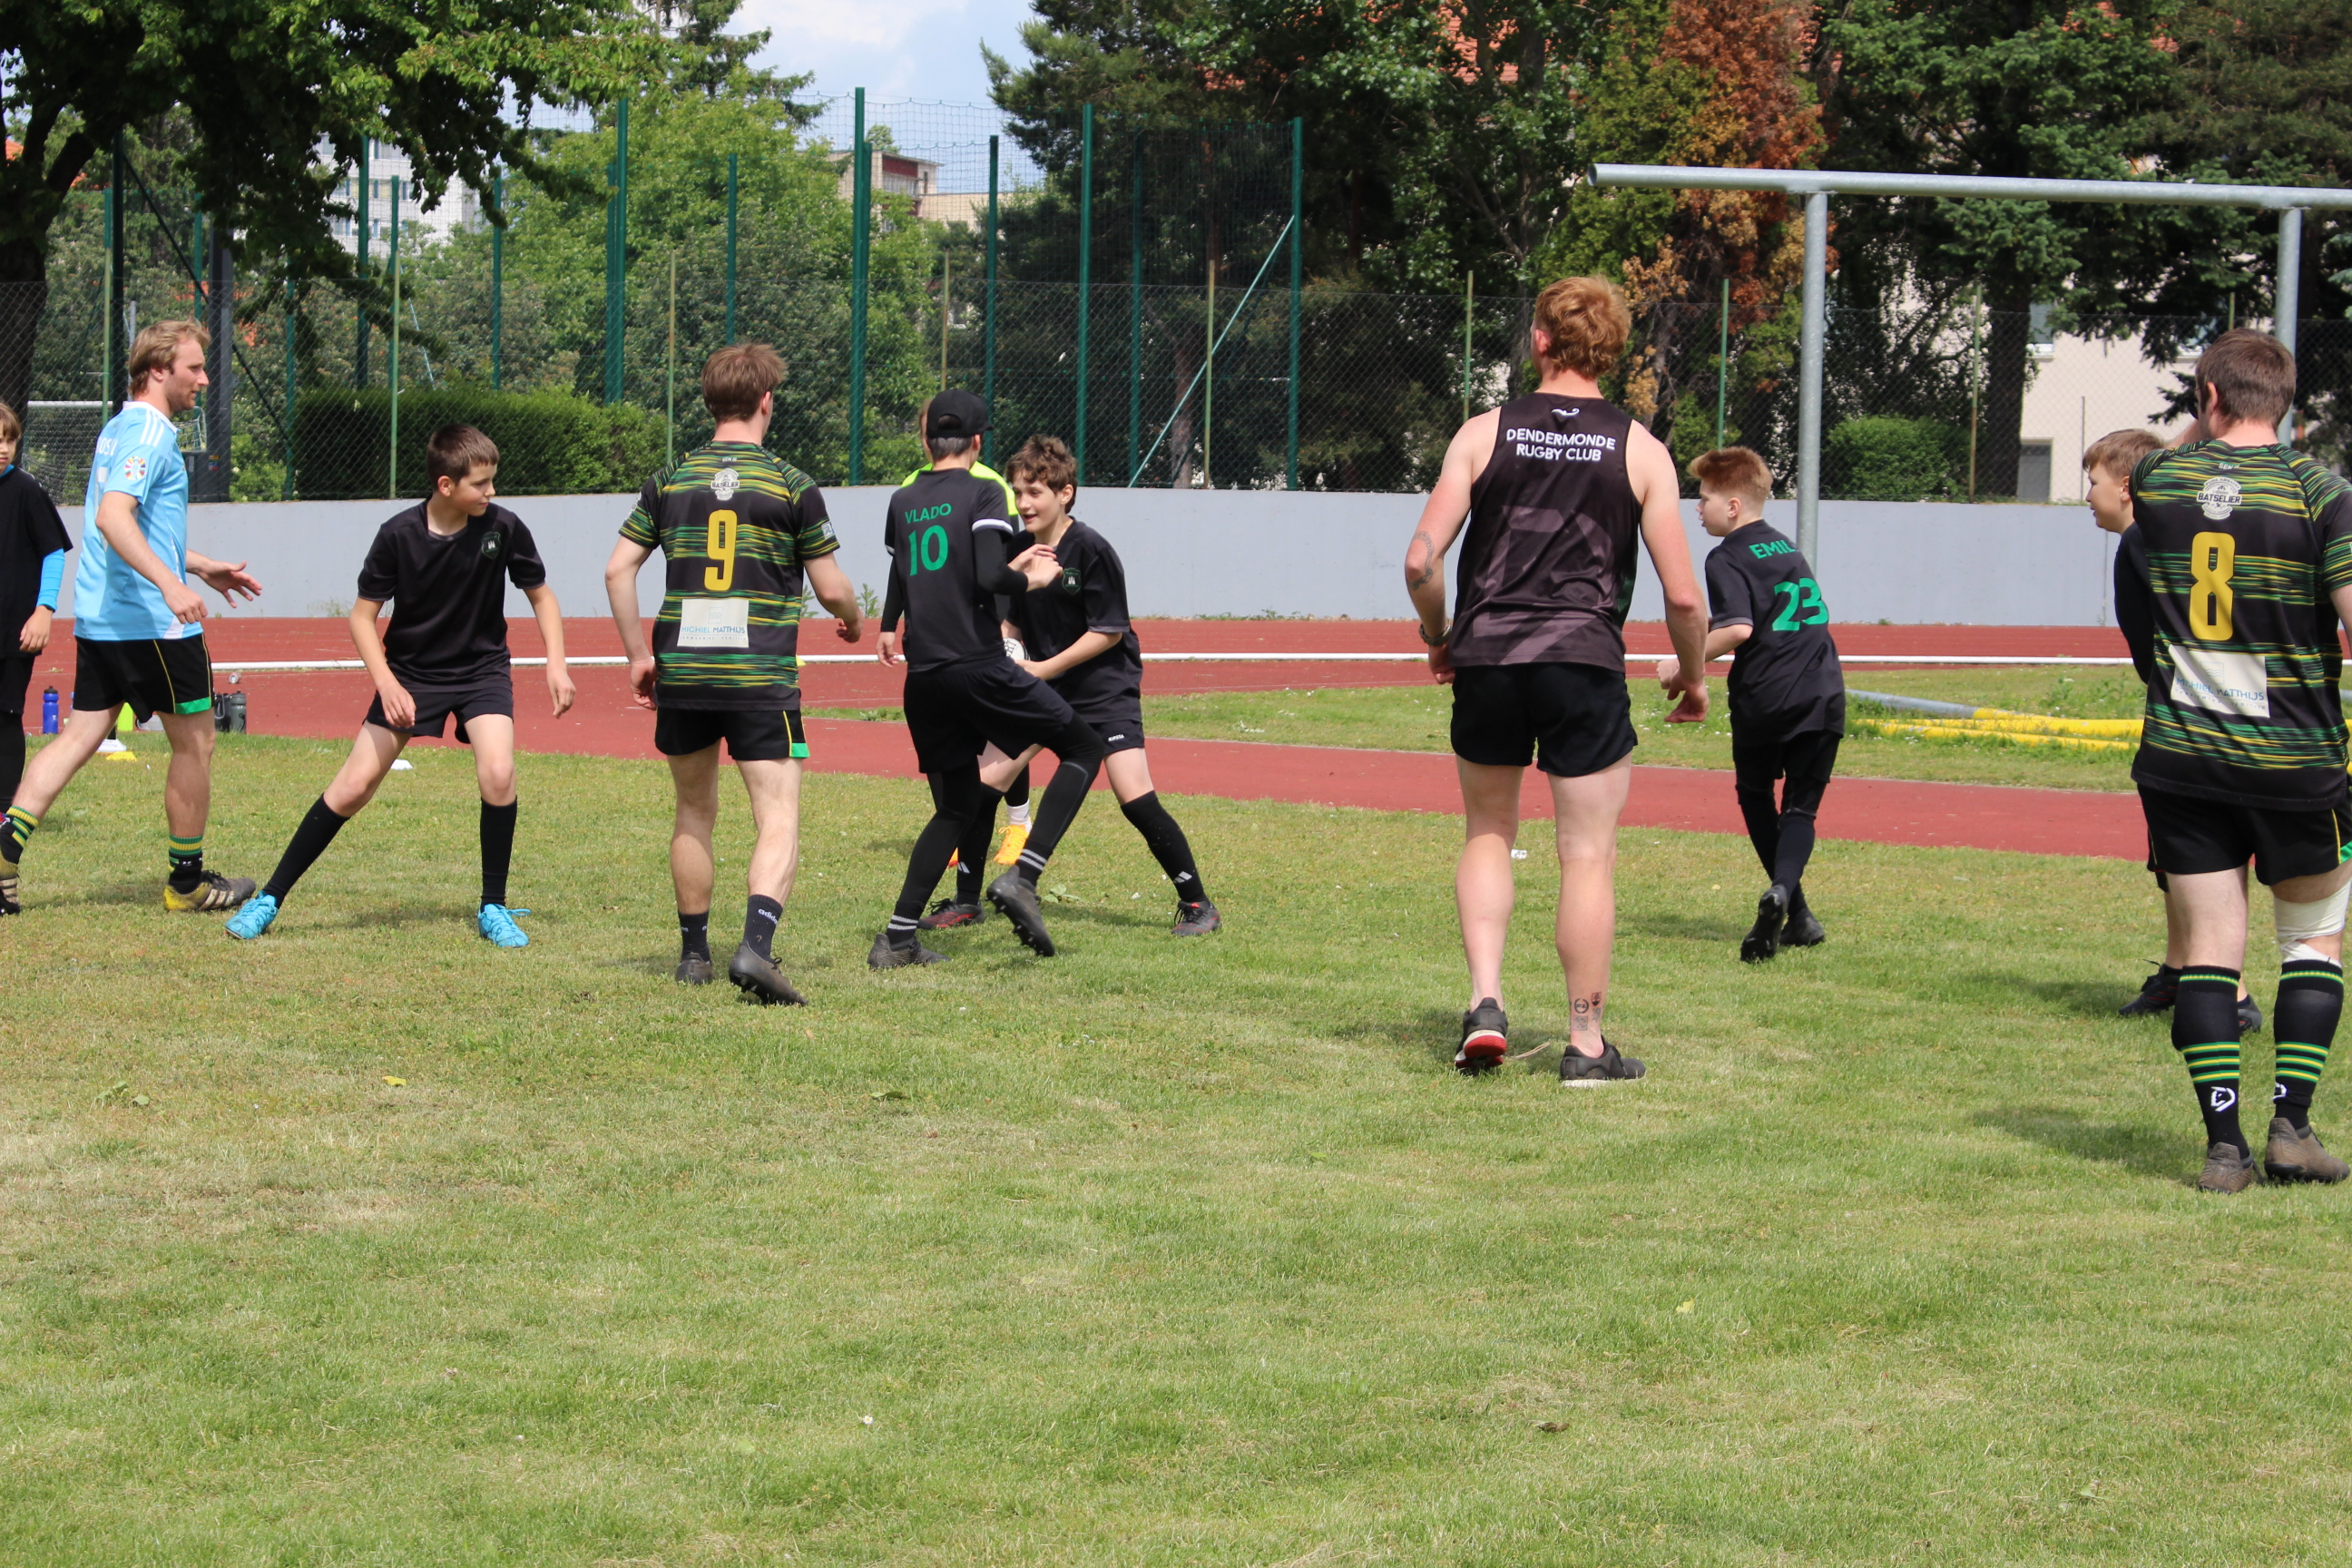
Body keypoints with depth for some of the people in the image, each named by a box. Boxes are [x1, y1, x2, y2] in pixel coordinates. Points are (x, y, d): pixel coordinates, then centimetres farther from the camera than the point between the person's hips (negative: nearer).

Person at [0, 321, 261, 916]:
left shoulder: (119, 429, 17)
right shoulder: (150, 433, -15)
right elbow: (112, 516, -29)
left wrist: (200, 566, 36)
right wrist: (172, 583, -39)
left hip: (99, 617, 9)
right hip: (151, 621, -9)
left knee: (81, 734, 6)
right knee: (194, 742, 4)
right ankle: (188, 883, 13)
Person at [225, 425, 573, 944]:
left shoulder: (503, 527, -14)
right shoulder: (398, 535, -18)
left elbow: (541, 595, 2)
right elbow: (362, 615, -9)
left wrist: (556, 664, -10)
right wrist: (387, 684, -22)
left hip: (481, 668, 0)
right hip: (410, 670, 0)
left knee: (497, 773, -24)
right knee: (354, 786, -6)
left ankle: (493, 909, -6)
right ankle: (269, 900, 6)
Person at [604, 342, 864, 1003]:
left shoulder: (670, 482, 6)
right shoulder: (792, 486, -3)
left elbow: (618, 569, 5)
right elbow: (831, 587, 2)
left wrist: (638, 655, 14)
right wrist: (852, 620, 24)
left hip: (681, 675, 4)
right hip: (761, 677, -4)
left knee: (694, 812, 19)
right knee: (778, 818, -4)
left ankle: (693, 951, 26)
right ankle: (755, 946, -24)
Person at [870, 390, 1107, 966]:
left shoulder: (902, 503, 12)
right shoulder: (982, 493, -5)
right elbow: (989, 579, -17)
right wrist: (1029, 580, 2)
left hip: (923, 676, 6)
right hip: (978, 667, -6)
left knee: (958, 805, 17)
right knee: (1083, 748, 8)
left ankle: (898, 936, 6)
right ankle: (1021, 876, -10)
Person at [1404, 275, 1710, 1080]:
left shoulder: (1485, 433, 4)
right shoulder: (1639, 449, 2)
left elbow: (1421, 560, -2)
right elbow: (1682, 595, -1)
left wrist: (1437, 637, 16)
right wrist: (1693, 679, 16)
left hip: (1486, 660, 2)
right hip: (1584, 663, -2)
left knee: (1487, 834, 19)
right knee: (1587, 855, 5)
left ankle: (1486, 1003, 4)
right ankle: (1586, 1044, 9)